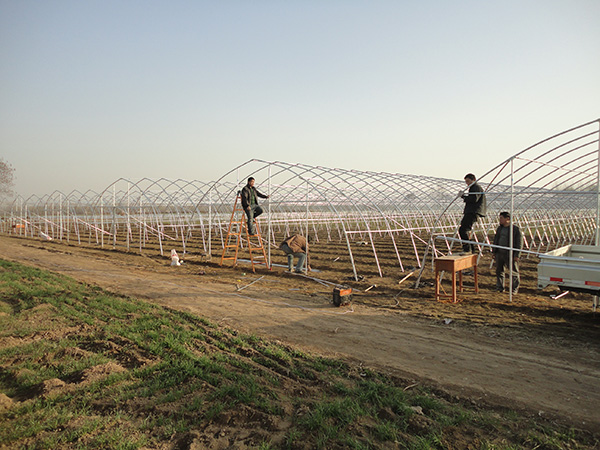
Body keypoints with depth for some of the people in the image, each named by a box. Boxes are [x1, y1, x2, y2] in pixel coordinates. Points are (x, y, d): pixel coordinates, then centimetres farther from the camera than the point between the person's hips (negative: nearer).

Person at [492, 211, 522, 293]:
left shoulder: (515, 229, -8)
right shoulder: (499, 228, 11)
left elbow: (519, 243, -9)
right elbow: (495, 240, 17)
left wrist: (516, 255, -13)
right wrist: (494, 252, 14)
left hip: (510, 254, -6)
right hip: (499, 253, 6)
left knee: (514, 272, 3)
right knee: (499, 271, 12)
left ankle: (515, 289, 14)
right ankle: (500, 288, 23)